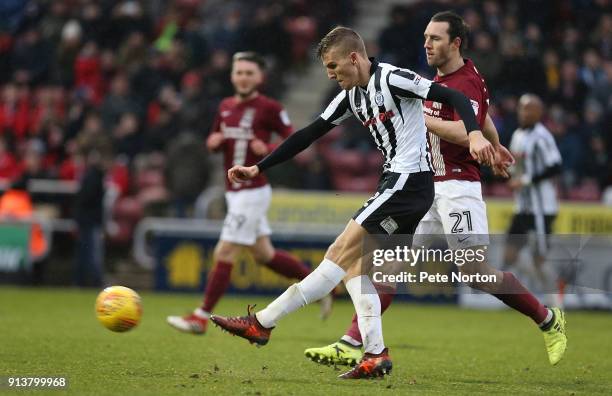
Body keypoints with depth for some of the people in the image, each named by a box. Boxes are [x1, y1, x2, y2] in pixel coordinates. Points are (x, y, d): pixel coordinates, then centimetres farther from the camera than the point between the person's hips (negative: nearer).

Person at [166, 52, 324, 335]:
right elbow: (215, 143, 22)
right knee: (264, 254, 15)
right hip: (234, 192, 8)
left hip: (253, 192, -8)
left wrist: (268, 149, -24)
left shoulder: (269, 108, -10)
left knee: (224, 254, -7)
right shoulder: (225, 106, 11)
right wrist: (213, 142, -1)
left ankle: (201, 317, -2)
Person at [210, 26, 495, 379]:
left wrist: (475, 134, -32)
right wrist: (258, 169, 14)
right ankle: (376, 355, -1)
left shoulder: (392, 78, -10)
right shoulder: (352, 96, 15)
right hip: (397, 183, 9)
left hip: (408, 180, -9)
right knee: (352, 262, 4)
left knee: (343, 253, -10)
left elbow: (454, 97, -15)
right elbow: (309, 135, 17)